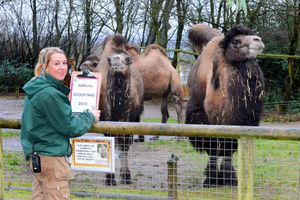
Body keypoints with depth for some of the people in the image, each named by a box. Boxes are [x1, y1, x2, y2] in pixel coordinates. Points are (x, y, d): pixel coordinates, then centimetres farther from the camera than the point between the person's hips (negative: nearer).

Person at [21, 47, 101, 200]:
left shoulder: (37, 89, 9)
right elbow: (70, 127, -14)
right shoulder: (49, 94, -20)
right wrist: (90, 117, 1)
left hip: (37, 156, 10)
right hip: (51, 157, -10)